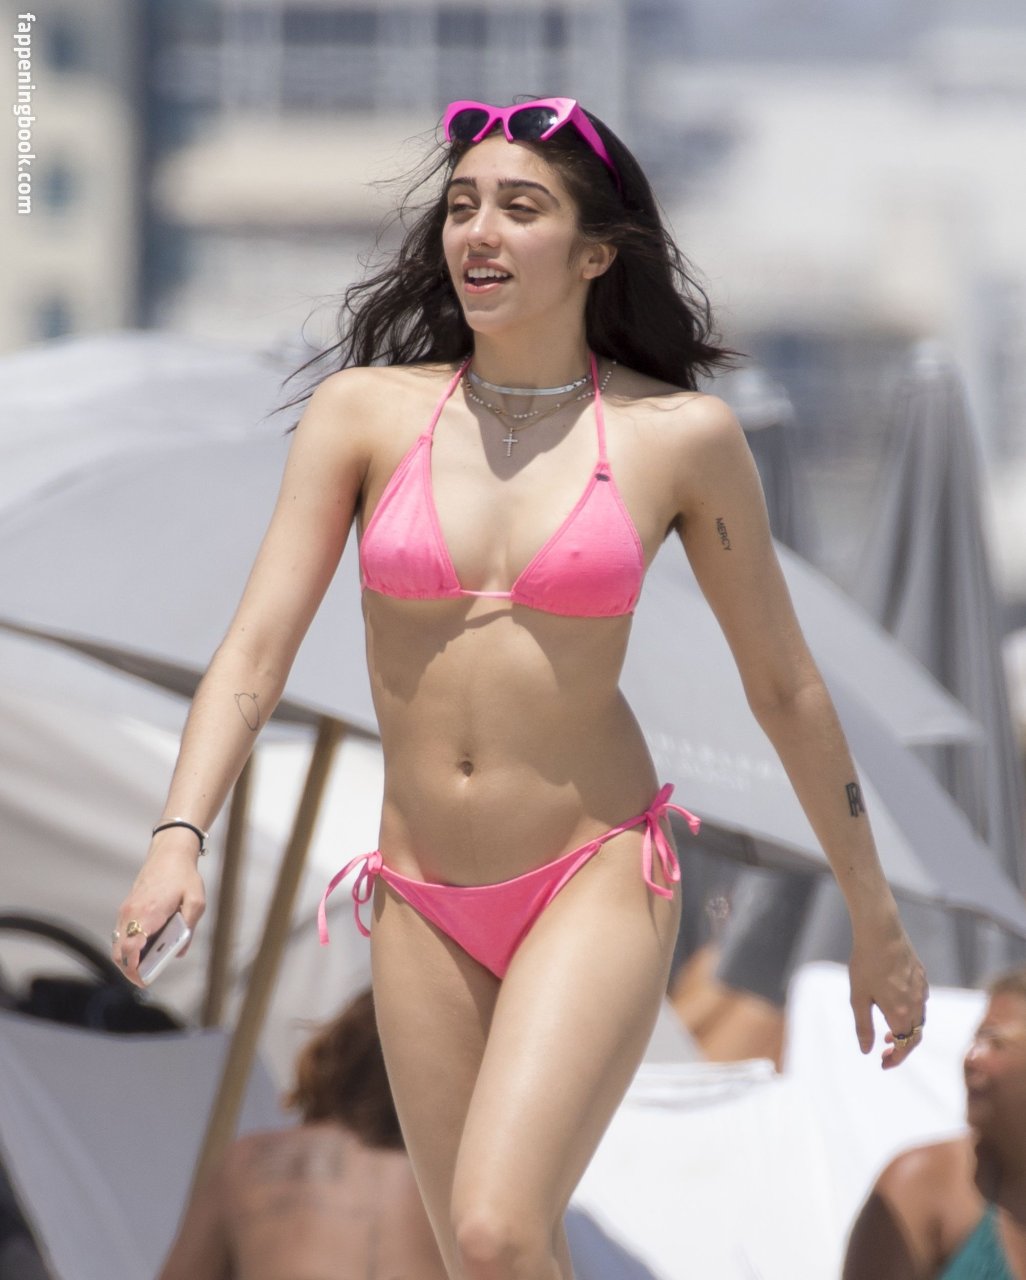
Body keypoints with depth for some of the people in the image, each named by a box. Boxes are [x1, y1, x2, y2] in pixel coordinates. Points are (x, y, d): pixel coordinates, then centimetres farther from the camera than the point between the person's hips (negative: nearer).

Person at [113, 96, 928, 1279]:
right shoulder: (364, 414, 0)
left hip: (595, 884, -3)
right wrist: (178, 838, -22)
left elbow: (782, 685, 5)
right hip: (422, 906, 3)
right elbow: (258, 645, -6)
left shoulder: (681, 437, -4)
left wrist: (875, 917, 11)